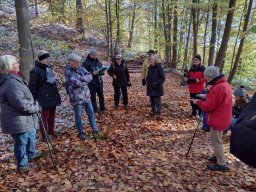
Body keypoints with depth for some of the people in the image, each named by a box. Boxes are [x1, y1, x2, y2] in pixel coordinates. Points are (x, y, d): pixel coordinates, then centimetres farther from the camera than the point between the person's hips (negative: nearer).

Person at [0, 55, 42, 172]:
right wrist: (37, 108, -14)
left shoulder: (12, 79, 7)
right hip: (18, 121, -10)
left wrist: (33, 106, 10)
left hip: (23, 119, 10)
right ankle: (22, 165, 31)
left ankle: (31, 154, 51)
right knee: (21, 143, 10)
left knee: (30, 136, 29)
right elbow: (21, 105, -29)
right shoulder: (11, 83, -27)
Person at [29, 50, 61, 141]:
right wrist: (35, 98, -11)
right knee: (45, 117, 3)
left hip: (53, 96, 8)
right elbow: (32, 85, -12)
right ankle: (44, 136, 17)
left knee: (52, 116, 17)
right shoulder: (35, 70, -14)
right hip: (45, 98, -8)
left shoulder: (49, 67, 10)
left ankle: (51, 133, 32)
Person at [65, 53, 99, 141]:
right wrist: (85, 81, -10)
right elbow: (76, 83, -26)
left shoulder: (80, 68, 5)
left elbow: (90, 76, -2)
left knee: (91, 113, 12)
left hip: (86, 95, 6)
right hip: (76, 97, -6)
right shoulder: (68, 72, -15)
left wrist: (82, 78, -19)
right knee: (78, 116, 10)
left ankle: (95, 131, 25)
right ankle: (80, 133, 28)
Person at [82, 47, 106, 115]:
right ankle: (95, 110, 20)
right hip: (91, 84, -5)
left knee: (101, 96, 15)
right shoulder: (86, 63, -9)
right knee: (93, 97, 5)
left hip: (99, 82, 5)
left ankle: (102, 108, 33)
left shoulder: (98, 61, 9)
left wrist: (103, 72, -8)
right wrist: (92, 73, -24)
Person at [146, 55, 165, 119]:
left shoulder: (159, 67, -11)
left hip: (157, 88, -6)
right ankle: (153, 110, 33)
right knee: (152, 100, 16)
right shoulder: (150, 67, 8)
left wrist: (157, 83, -19)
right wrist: (147, 82, 3)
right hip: (150, 88, 6)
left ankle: (158, 114, 3)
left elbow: (163, 78, -12)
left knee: (157, 101, -4)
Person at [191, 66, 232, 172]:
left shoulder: (218, 88, -27)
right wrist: (206, 96, 4)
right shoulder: (224, 84, 6)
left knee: (216, 141, 4)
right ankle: (218, 157, 39)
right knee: (217, 140, 23)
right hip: (221, 118, 10)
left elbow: (208, 106, -23)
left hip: (217, 120, -10)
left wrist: (198, 102, -8)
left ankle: (221, 164, 17)